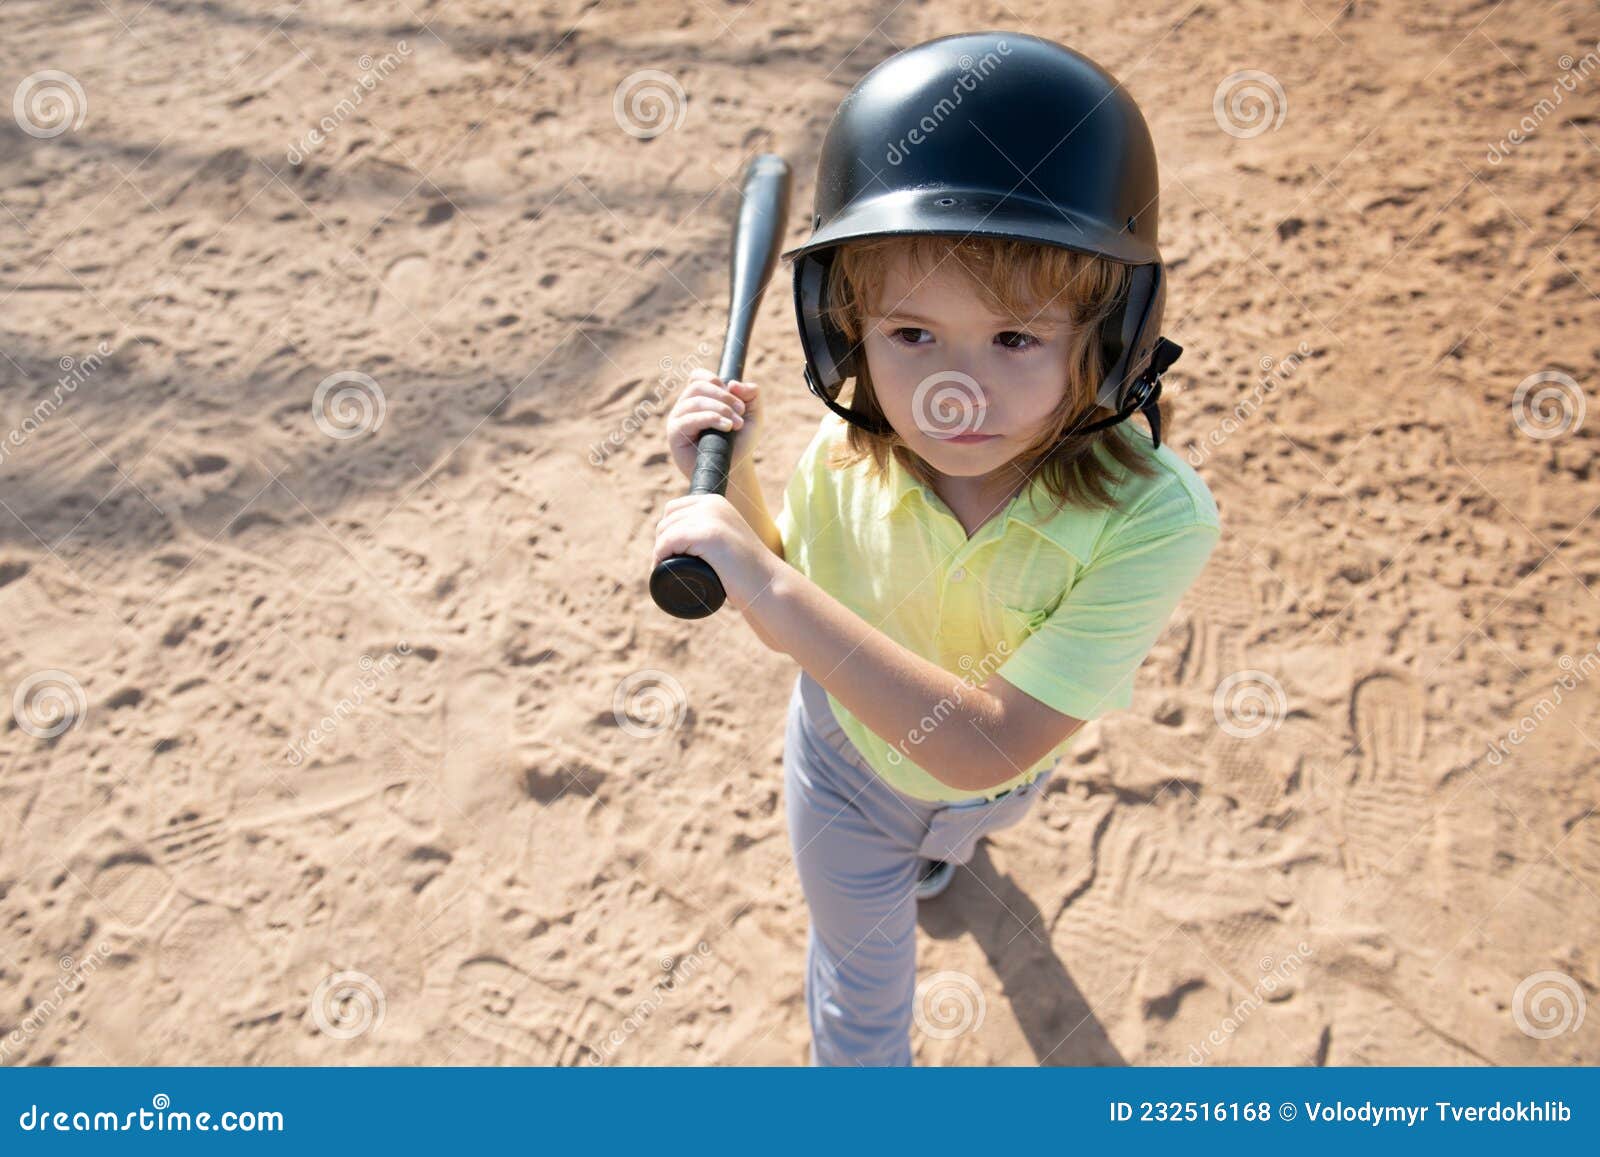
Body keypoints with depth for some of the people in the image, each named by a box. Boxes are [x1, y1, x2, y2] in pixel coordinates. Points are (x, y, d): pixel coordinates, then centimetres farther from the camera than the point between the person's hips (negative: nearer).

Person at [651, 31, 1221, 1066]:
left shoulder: (1153, 518, -39)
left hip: (993, 780, 1)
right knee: (864, 981, 23)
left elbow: (987, 747, -43)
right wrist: (730, 484, -27)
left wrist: (770, 589, -51)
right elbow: (799, 621, -9)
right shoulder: (842, 467, -29)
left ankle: (934, 850, 75)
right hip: (849, 761, 0)